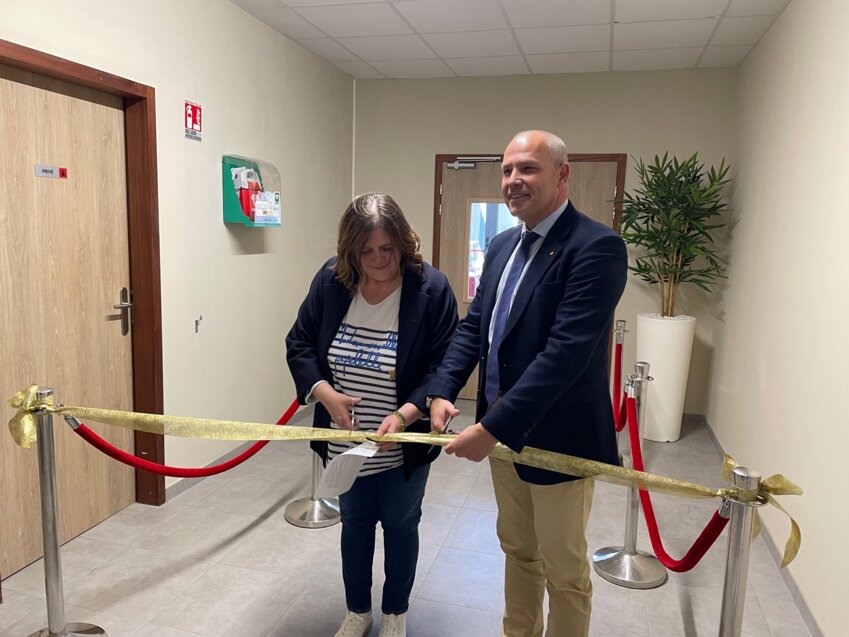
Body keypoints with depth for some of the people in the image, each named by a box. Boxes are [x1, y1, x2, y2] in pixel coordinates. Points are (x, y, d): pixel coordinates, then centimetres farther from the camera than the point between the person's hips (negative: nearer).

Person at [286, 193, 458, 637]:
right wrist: (326, 393, -19)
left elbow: (443, 365, -17)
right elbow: (299, 344, -3)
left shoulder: (431, 288, -18)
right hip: (346, 442, 3)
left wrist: (405, 414, -30)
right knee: (354, 523, 21)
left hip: (403, 445, -3)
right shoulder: (331, 280, -10)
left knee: (400, 525, 17)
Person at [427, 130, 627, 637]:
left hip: (557, 438, -7)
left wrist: (493, 427, -28)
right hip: (503, 432, 7)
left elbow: (566, 352, -27)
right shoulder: (503, 245, 7)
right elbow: (473, 326, 8)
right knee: (517, 549, 25)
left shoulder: (597, 247, -19)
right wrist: (442, 391, -7)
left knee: (563, 568, 13)